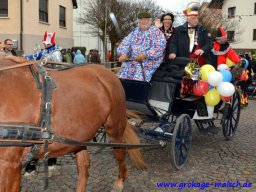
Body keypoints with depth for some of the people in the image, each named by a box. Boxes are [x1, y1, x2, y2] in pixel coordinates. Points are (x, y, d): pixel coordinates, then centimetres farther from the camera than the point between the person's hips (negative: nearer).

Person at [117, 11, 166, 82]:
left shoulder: (156, 32, 3)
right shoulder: (135, 31, 20)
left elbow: (159, 47, -9)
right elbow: (125, 43, 15)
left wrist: (145, 55, -22)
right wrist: (123, 53, -7)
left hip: (149, 61, -4)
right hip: (132, 60, 4)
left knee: (138, 78, -30)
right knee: (121, 78, -18)